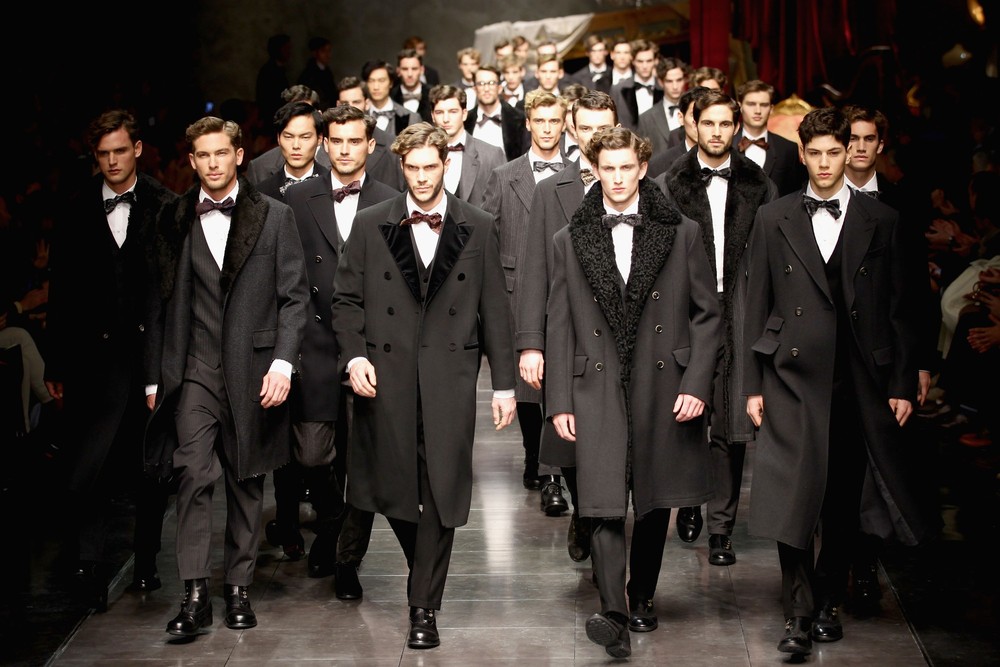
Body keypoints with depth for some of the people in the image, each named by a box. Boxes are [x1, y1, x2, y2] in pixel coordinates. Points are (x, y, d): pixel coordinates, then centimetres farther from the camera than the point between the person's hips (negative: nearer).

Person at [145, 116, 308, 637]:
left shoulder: (273, 216, 5)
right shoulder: (174, 220, 9)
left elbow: (294, 296, 2)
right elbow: (162, 301, 10)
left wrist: (282, 361, -8)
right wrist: (155, 374, 8)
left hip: (252, 368, 0)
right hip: (193, 368, 0)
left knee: (247, 480, 7)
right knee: (193, 474, -12)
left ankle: (238, 587, 18)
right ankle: (195, 594, -10)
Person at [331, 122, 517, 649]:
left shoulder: (478, 228, 7)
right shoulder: (370, 225, 7)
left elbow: (494, 309, 6)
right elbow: (347, 299, 8)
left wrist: (504, 385, 4)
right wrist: (353, 355, -7)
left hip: (450, 376, -1)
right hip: (386, 375, 1)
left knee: (441, 491, -2)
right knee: (394, 487, 5)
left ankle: (424, 606, 9)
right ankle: (425, 572, 32)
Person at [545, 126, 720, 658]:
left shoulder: (681, 234, 6)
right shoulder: (570, 241, 8)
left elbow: (706, 314, 5)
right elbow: (559, 328, 7)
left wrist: (696, 384, -6)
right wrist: (559, 402, 0)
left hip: (663, 388, 1)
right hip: (597, 389, -1)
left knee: (654, 503, 10)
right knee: (604, 504, -13)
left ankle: (641, 596, 27)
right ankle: (614, 615, -19)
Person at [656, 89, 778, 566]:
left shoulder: (758, 186, 8)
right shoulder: (669, 184, 5)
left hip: (738, 314, 0)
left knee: (729, 426, -1)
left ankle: (720, 528, 6)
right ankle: (688, 503, 29)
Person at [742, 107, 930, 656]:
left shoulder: (881, 222, 6)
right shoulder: (773, 219, 6)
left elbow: (897, 309, 6)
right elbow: (756, 307, 6)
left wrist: (903, 384, 2)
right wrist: (753, 384, 1)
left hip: (860, 379, 1)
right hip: (792, 375, -1)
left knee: (844, 499, 8)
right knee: (794, 495, -7)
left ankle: (828, 601, 24)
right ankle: (798, 615, 2)